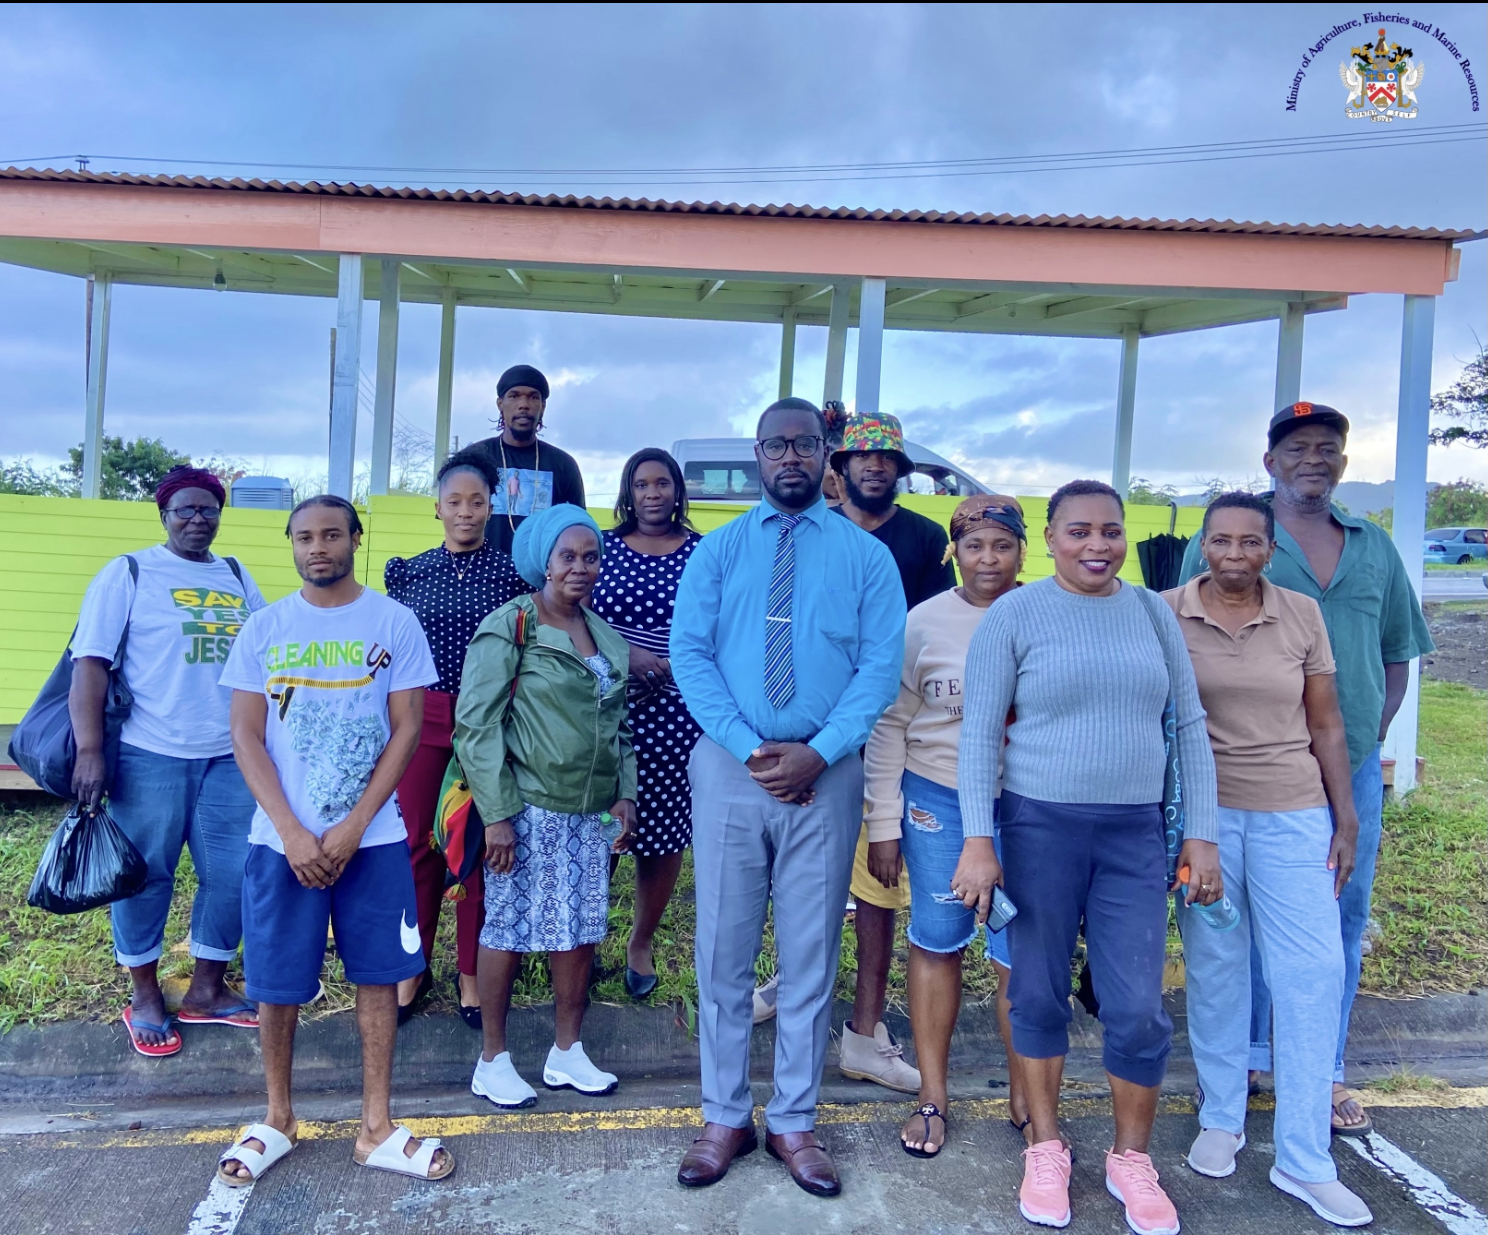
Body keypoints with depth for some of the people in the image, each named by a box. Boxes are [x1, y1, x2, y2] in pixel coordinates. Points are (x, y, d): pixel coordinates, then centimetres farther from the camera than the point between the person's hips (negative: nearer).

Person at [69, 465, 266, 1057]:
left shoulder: (237, 578, 12)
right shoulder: (129, 573, -1)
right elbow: (90, 661, -6)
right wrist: (89, 748, -13)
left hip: (230, 757, 4)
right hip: (150, 755, -4)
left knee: (233, 875, 7)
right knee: (146, 874, 7)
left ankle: (207, 989, 25)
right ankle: (144, 995, 26)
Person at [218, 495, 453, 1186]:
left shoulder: (393, 623, 0)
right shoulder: (265, 628, 4)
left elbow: (406, 730, -3)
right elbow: (246, 736, 0)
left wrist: (352, 828, -10)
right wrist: (292, 833, -10)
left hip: (372, 836, -1)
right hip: (282, 838, 1)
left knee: (377, 975, 5)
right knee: (276, 984, 8)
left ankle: (376, 1129, 19)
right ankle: (278, 1121, 30)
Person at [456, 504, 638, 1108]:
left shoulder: (608, 638, 12)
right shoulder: (509, 628, -7)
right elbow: (476, 725, -11)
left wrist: (625, 793, 8)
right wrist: (496, 814, -15)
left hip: (591, 813, 6)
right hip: (529, 811, -6)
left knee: (582, 930, 11)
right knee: (507, 931, 4)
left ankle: (567, 1052, 27)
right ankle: (492, 1060, 21)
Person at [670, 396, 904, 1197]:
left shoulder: (866, 555, 5)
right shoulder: (716, 550, 7)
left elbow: (882, 665, -3)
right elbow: (690, 655, -2)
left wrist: (817, 752, -15)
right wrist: (749, 748, -14)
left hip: (826, 774, 0)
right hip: (729, 769, 1)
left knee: (811, 954, 9)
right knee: (723, 949, 8)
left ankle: (794, 1124, 24)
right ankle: (724, 1118, 24)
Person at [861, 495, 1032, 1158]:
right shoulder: (924, 622, -2)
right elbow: (889, 724, 0)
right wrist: (883, 824, -2)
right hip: (938, 802, 0)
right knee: (935, 943, 10)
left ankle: (1025, 1100, 28)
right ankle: (932, 1096, 27)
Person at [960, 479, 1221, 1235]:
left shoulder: (1152, 613, 5)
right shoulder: (1013, 616, -6)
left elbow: (1189, 724, 9)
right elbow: (979, 734, -6)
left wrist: (1202, 833, 4)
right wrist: (979, 843, -11)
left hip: (1135, 833, 3)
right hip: (1039, 827, -2)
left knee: (1138, 1010, 4)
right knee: (1039, 996, 10)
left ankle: (1131, 1160, 28)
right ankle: (1046, 1151, 31)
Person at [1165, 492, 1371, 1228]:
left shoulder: (1303, 615, 2)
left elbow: (1326, 725, 6)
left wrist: (1346, 816, 4)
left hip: (1293, 813, 2)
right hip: (1201, 813, -1)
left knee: (1315, 972, 0)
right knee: (1215, 966, 8)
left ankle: (1304, 1160, 13)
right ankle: (1220, 1120, 29)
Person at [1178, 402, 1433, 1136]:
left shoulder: (1374, 547, 11)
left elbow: (1398, 651, 17)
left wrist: (1373, 734, 7)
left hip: (1352, 770, 4)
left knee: (1343, 922, 11)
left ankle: (1325, 1072, 27)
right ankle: (1242, 1059, 25)